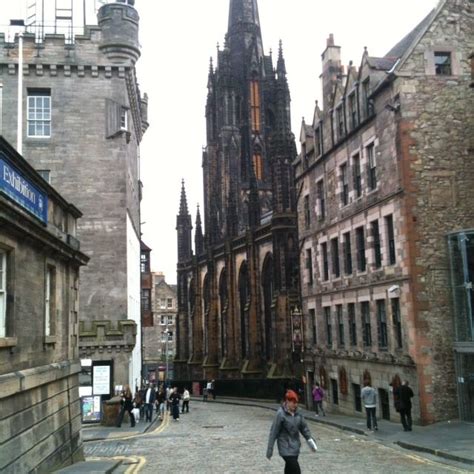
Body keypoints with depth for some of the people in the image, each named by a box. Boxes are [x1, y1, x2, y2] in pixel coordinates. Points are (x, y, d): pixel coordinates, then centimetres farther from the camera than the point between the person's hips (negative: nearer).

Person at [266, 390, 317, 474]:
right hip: (286, 449, -6)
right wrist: (269, 450, -11)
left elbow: (304, 427, 11)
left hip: (295, 447, 6)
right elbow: (274, 432, -13)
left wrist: (309, 439, -4)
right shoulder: (281, 414, -16)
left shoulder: (297, 413, 3)